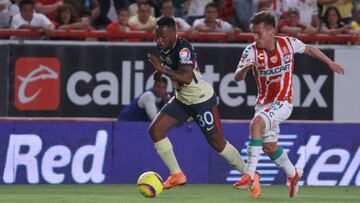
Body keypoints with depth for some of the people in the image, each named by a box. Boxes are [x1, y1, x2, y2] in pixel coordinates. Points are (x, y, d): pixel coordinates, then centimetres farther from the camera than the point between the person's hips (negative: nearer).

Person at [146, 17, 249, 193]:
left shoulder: (183, 49, -28)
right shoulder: (164, 48, -2)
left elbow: (187, 78, -41)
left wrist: (163, 70, -46)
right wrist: (160, 71, 3)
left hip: (202, 100, -8)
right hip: (181, 100, 8)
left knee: (216, 142, 4)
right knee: (155, 130, -8)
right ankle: (177, 175, 0)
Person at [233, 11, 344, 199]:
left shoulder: (288, 43, -11)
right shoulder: (251, 51, -12)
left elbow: (308, 49, 11)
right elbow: (237, 77, -21)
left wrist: (330, 63, 21)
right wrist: (244, 68, -44)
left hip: (283, 102, -4)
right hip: (264, 102, 4)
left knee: (256, 123, -29)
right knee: (269, 147, 11)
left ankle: (249, 174, -28)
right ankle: (293, 175, 39)